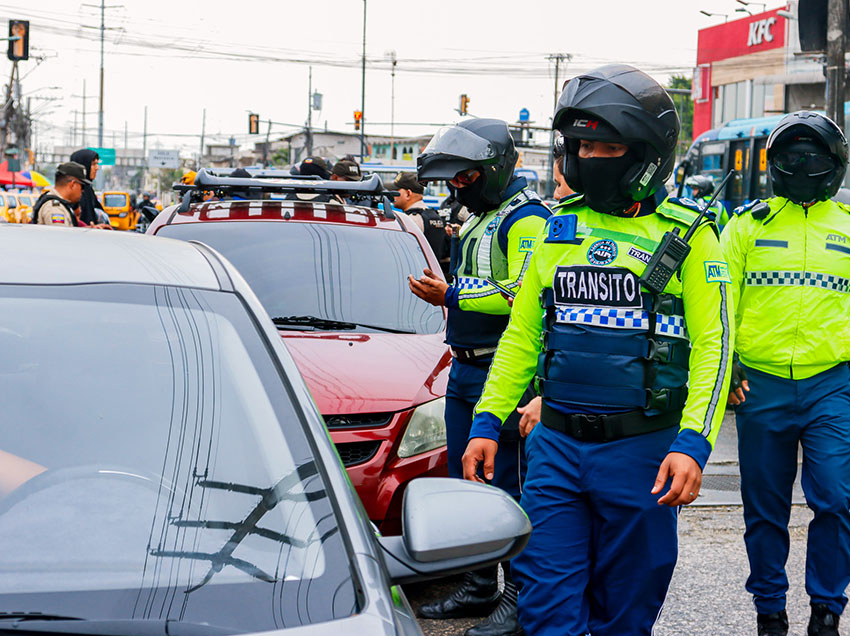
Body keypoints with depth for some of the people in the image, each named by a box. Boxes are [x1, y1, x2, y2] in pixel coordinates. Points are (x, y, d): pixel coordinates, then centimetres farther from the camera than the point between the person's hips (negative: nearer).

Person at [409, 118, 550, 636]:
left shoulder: (525, 219, -13)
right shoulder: (478, 219, 18)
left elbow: (524, 294, -23)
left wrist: (452, 295, -19)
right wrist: (445, 293, 13)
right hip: (467, 369, 10)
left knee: (509, 486, -6)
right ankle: (479, 588, 24)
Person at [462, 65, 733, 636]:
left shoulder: (686, 236, -2)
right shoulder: (559, 229, 11)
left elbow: (713, 345, -8)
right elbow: (521, 335, 15)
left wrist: (693, 444, -19)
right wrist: (488, 422, 6)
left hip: (640, 452, -3)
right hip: (556, 445, 3)